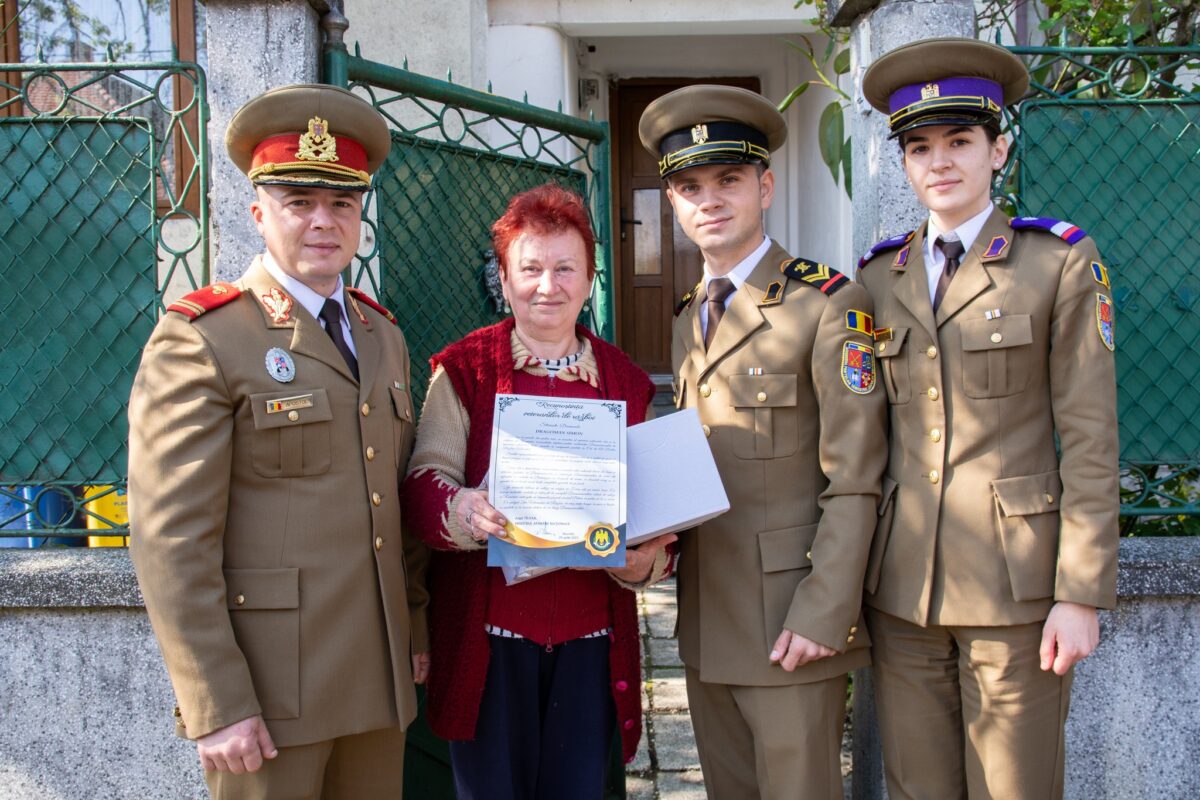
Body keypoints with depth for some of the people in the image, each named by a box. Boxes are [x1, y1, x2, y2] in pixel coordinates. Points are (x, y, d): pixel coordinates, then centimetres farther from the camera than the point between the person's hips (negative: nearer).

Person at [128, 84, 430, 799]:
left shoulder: (383, 336, 12)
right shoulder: (198, 339, -9)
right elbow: (170, 540, -14)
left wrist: (417, 629, 14)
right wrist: (216, 706, -15)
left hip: (378, 682, 6)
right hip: (268, 688, -6)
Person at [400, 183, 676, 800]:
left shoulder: (627, 381, 9)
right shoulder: (464, 369, 0)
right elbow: (423, 481, -6)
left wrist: (645, 560, -11)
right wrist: (464, 511, -29)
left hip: (592, 639, 3)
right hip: (488, 635, -2)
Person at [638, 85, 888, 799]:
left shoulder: (830, 304, -9)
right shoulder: (689, 318, 13)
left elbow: (854, 481, -13)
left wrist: (824, 612, -18)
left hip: (791, 629, -6)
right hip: (707, 623, 7)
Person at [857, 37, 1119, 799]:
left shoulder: (1061, 262, -1)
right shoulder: (879, 277, 9)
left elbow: (1090, 440, -5)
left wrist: (1083, 594, -9)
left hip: (1013, 582, -3)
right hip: (902, 585, 4)